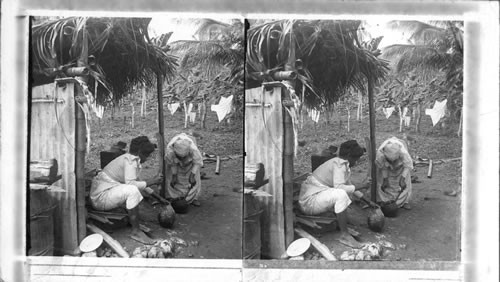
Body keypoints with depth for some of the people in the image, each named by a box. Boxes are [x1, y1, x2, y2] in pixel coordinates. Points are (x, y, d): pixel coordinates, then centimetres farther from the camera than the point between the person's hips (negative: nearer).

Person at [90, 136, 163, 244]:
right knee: (132, 190, -32)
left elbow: (137, 182, 21)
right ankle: (136, 231, -24)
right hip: (101, 198, -10)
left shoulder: (129, 158, 13)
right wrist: (151, 181, -20)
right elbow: (131, 184, -29)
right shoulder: (130, 160, -17)